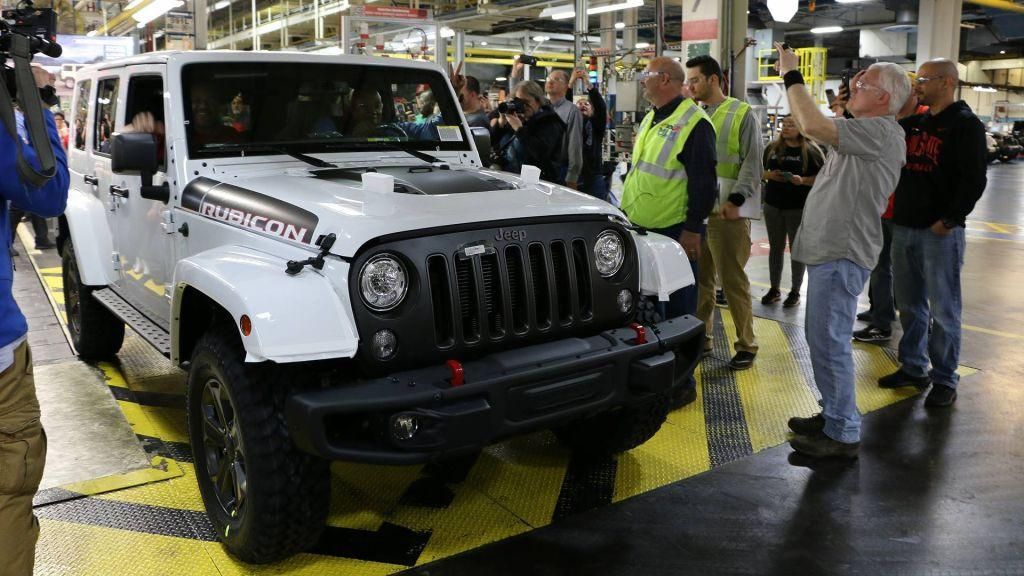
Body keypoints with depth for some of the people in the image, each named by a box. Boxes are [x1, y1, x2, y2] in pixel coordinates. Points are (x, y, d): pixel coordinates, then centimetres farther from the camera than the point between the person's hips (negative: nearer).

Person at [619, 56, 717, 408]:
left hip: (674, 231, -9)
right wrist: (627, 213, 21)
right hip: (641, 227, 9)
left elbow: (703, 181, -16)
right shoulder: (651, 119, 16)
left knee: (677, 307, 1)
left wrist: (692, 229, -19)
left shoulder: (693, 123, -13)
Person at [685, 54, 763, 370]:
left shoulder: (741, 114, 0)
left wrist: (736, 200, -18)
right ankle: (700, 338, 23)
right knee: (699, 278, 11)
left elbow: (752, 163, -6)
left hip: (727, 212, -5)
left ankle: (746, 345, 9)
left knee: (733, 280, -1)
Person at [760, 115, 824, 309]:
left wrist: (802, 181, -21)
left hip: (799, 208, -4)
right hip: (773, 205, 4)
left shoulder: (811, 151, -6)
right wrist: (769, 175, -9)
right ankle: (774, 289, 19)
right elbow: (760, 171, 12)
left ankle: (795, 291, 14)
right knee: (775, 248, 10)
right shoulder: (772, 148, 7)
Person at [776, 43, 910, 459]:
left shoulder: (881, 132, -16)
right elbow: (813, 127, 24)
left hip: (842, 254, -11)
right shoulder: (863, 132, 18)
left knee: (830, 341, -7)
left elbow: (813, 126, -27)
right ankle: (833, 415, 30)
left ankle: (843, 435, 3)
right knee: (822, 338, 18)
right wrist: (790, 81, 18)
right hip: (829, 250, 11)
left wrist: (792, 76, -15)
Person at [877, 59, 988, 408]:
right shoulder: (913, 122, 14)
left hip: (941, 233, -7)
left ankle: (945, 380, 11)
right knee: (910, 305, 14)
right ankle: (913, 368, 26)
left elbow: (974, 180, -13)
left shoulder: (966, 125, -7)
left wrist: (948, 220, -17)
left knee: (943, 309, 1)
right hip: (904, 228, 7)